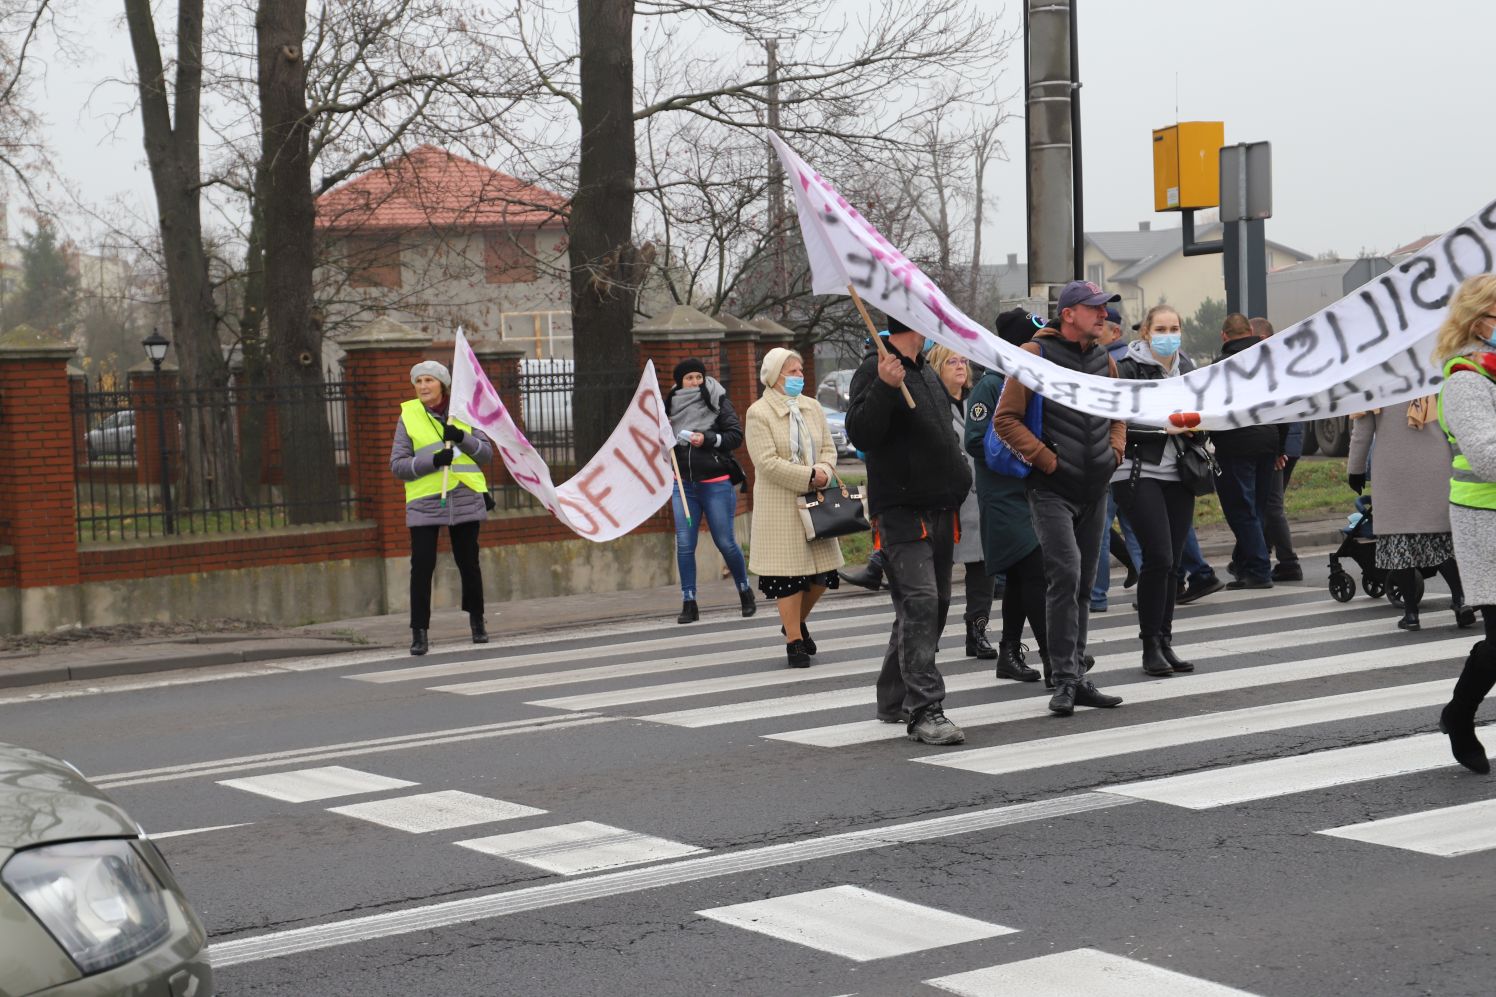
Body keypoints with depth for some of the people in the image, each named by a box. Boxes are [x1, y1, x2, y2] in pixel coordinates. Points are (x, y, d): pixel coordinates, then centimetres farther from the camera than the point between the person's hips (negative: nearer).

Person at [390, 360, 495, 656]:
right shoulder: (408, 416, 2)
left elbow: (486, 453, 4)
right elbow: (397, 465, -3)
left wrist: (463, 439, -15)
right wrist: (433, 461, -17)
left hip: (465, 499, 1)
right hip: (424, 501, -1)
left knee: (469, 563, 8)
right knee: (422, 566, -8)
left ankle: (476, 620, 29)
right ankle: (419, 632, -3)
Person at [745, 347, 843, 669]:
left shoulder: (812, 407, 11)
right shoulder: (758, 413, -8)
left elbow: (828, 448, 11)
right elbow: (768, 462, -15)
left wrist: (824, 471, -11)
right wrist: (808, 476, -18)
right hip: (780, 506, -6)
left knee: (823, 570, 5)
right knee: (788, 570, -3)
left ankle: (797, 622, 30)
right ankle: (794, 641, 5)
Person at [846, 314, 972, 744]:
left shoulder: (928, 375, 19)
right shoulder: (874, 370, -10)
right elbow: (861, 434, -23)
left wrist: (958, 476, 25)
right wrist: (883, 387, -34)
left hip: (940, 510, 9)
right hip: (901, 511, -9)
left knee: (934, 605, 12)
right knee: (919, 601, -18)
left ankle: (895, 701, 23)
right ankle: (925, 711, -21)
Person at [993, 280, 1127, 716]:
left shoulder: (1105, 361, 13)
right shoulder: (1036, 355, -8)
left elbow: (1118, 415, 27)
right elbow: (1006, 419, -9)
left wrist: (1113, 454, 10)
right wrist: (1047, 461, -14)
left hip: (1094, 489, 7)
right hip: (1052, 489, -7)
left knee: (1083, 584, 10)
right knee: (1065, 574, -17)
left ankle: (1077, 677, 17)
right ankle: (1065, 680, -12)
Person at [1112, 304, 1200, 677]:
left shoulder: (1186, 368, 13)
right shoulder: (1128, 370, -8)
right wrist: (1164, 428, -18)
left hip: (1177, 476, 6)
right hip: (1138, 474, -6)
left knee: (1171, 563, 6)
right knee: (1158, 558, -12)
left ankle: (1165, 642, 14)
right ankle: (1151, 646, -2)